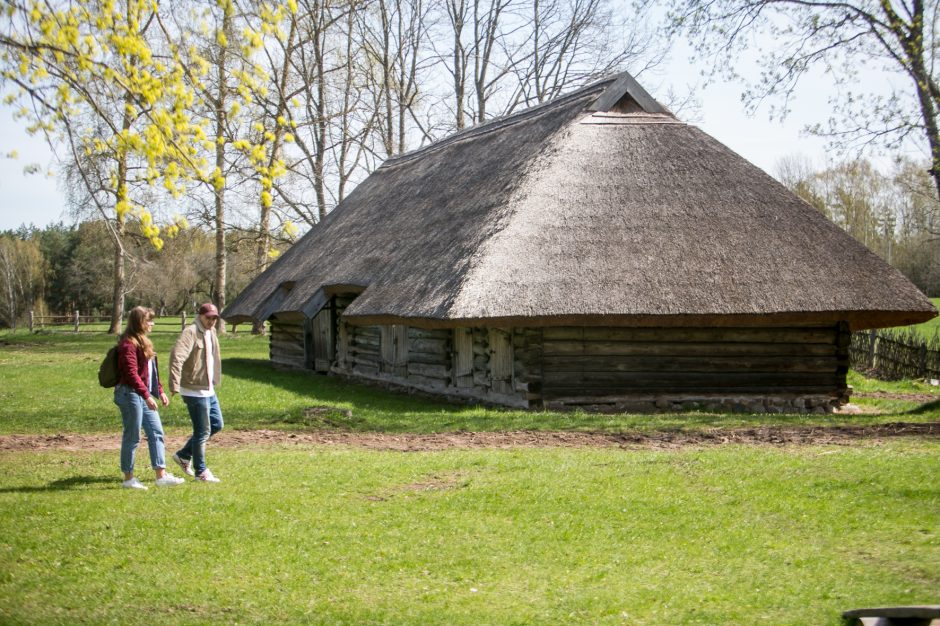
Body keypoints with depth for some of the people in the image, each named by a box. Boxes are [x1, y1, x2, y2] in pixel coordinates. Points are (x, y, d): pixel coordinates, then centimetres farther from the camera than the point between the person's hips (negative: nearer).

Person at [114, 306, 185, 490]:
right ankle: (128, 478, 8)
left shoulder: (143, 342, 16)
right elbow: (131, 373, -22)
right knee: (132, 436, -2)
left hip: (144, 396, 10)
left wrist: (160, 391, 18)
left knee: (156, 433, 7)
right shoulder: (128, 344, -15)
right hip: (130, 394, -10)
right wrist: (147, 395, -26)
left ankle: (161, 475, 10)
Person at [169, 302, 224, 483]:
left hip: (208, 390, 10)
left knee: (216, 424, 16)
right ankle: (201, 471, 10)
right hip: (195, 391, -10)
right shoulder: (190, 333, -17)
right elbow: (177, 357, -29)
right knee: (202, 431, -3)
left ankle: (184, 455, 26)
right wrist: (175, 385, -36)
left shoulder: (211, 333, 12)